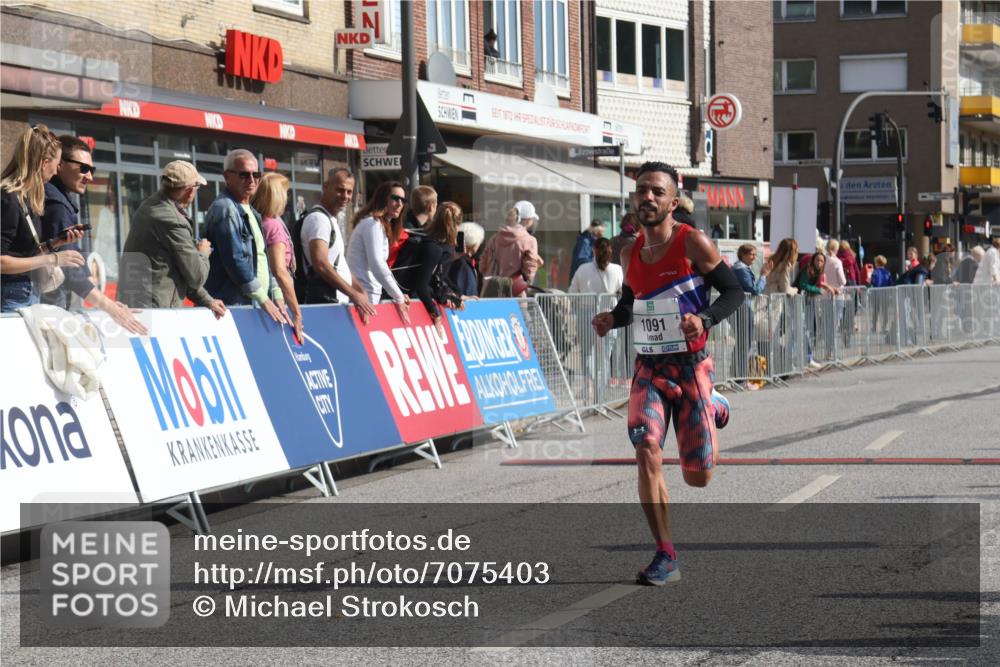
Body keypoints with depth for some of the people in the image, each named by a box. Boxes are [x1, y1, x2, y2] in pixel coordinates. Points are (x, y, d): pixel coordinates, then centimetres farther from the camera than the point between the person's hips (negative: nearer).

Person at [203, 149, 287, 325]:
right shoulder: (225, 209, -9)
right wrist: (264, 299, -13)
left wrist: (277, 297, 12)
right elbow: (235, 261, -16)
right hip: (233, 306, -9)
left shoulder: (250, 212, 21)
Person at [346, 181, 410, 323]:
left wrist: (399, 295, 8)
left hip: (369, 295, 10)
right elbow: (376, 265, -20)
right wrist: (399, 298, -16)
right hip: (363, 296, -10)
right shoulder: (373, 223, -11)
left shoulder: (382, 226, 19)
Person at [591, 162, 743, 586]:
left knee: (698, 477, 4)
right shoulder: (630, 253, 5)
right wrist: (612, 320, -2)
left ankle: (714, 408, 38)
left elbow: (733, 291, -7)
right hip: (649, 367, 3)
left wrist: (704, 319, -25)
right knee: (646, 452, -19)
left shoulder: (693, 243, -11)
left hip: (690, 366, -3)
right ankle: (666, 558, -9)